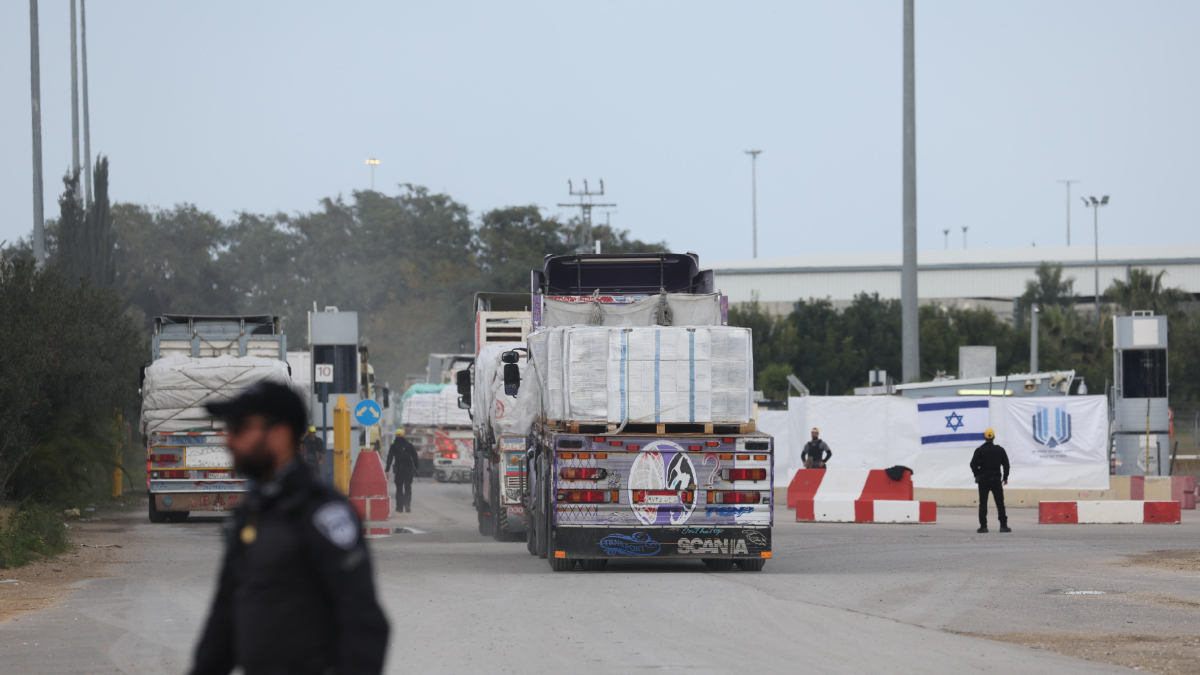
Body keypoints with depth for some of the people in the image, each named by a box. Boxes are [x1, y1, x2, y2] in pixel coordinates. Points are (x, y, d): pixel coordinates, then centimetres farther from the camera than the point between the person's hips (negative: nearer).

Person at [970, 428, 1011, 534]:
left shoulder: (979, 450, -3)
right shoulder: (999, 450, 3)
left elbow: (973, 464, -8)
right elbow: (1006, 464, 5)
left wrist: (977, 475, 7)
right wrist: (1005, 477, 16)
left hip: (983, 479, -1)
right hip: (996, 479, 1)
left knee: (983, 503, 1)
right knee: (1000, 503, 4)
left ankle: (983, 526, -5)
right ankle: (1003, 525, -1)